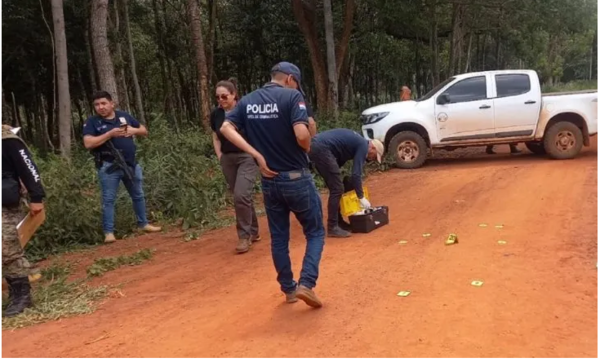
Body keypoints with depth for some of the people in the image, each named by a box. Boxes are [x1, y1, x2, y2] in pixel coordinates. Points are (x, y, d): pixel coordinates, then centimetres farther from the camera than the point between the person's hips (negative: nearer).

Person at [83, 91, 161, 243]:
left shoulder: (124, 116, 8)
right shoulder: (92, 122, -4)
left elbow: (144, 131, 14)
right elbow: (88, 143, -18)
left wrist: (134, 130, -9)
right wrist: (110, 134, -22)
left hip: (131, 164, 4)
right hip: (108, 167, -4)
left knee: (138, 195, 15)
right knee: (108, 199, -1)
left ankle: (143, 224, 30)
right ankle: (109, 232, 6)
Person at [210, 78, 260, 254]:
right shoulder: (215, 114, 3)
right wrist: (220, 156, 5)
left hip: (247, 157, -5)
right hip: (228, 160, 6)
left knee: (241, 195, -16)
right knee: (241, 197, 11)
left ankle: (245, 236, -2)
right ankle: (253, 232, 26)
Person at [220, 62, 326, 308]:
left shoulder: (248, 101, 6)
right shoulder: (292, 97, -11)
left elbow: (226, 128, -6)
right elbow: (301, 135, -25)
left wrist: (257, 155, -8)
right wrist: (307, 150, -2)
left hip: (269, 180, 5)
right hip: (296, 178, -5)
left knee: (278, 237, 17)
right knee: (315, 232, 12)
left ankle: (288, 289, 27)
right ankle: (306, 283, -2)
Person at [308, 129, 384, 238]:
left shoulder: (357, 142, 26)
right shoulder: (363, 146, -2)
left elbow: (340, 160, 31)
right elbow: (356, 174, -8)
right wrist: (362, 198, -1)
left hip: (316, 146, 10)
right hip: (321, 148, -10)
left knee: (335, 187, 18)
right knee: (337, 189, -4)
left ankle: (338, 221, 26)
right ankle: (333, 228, 1)